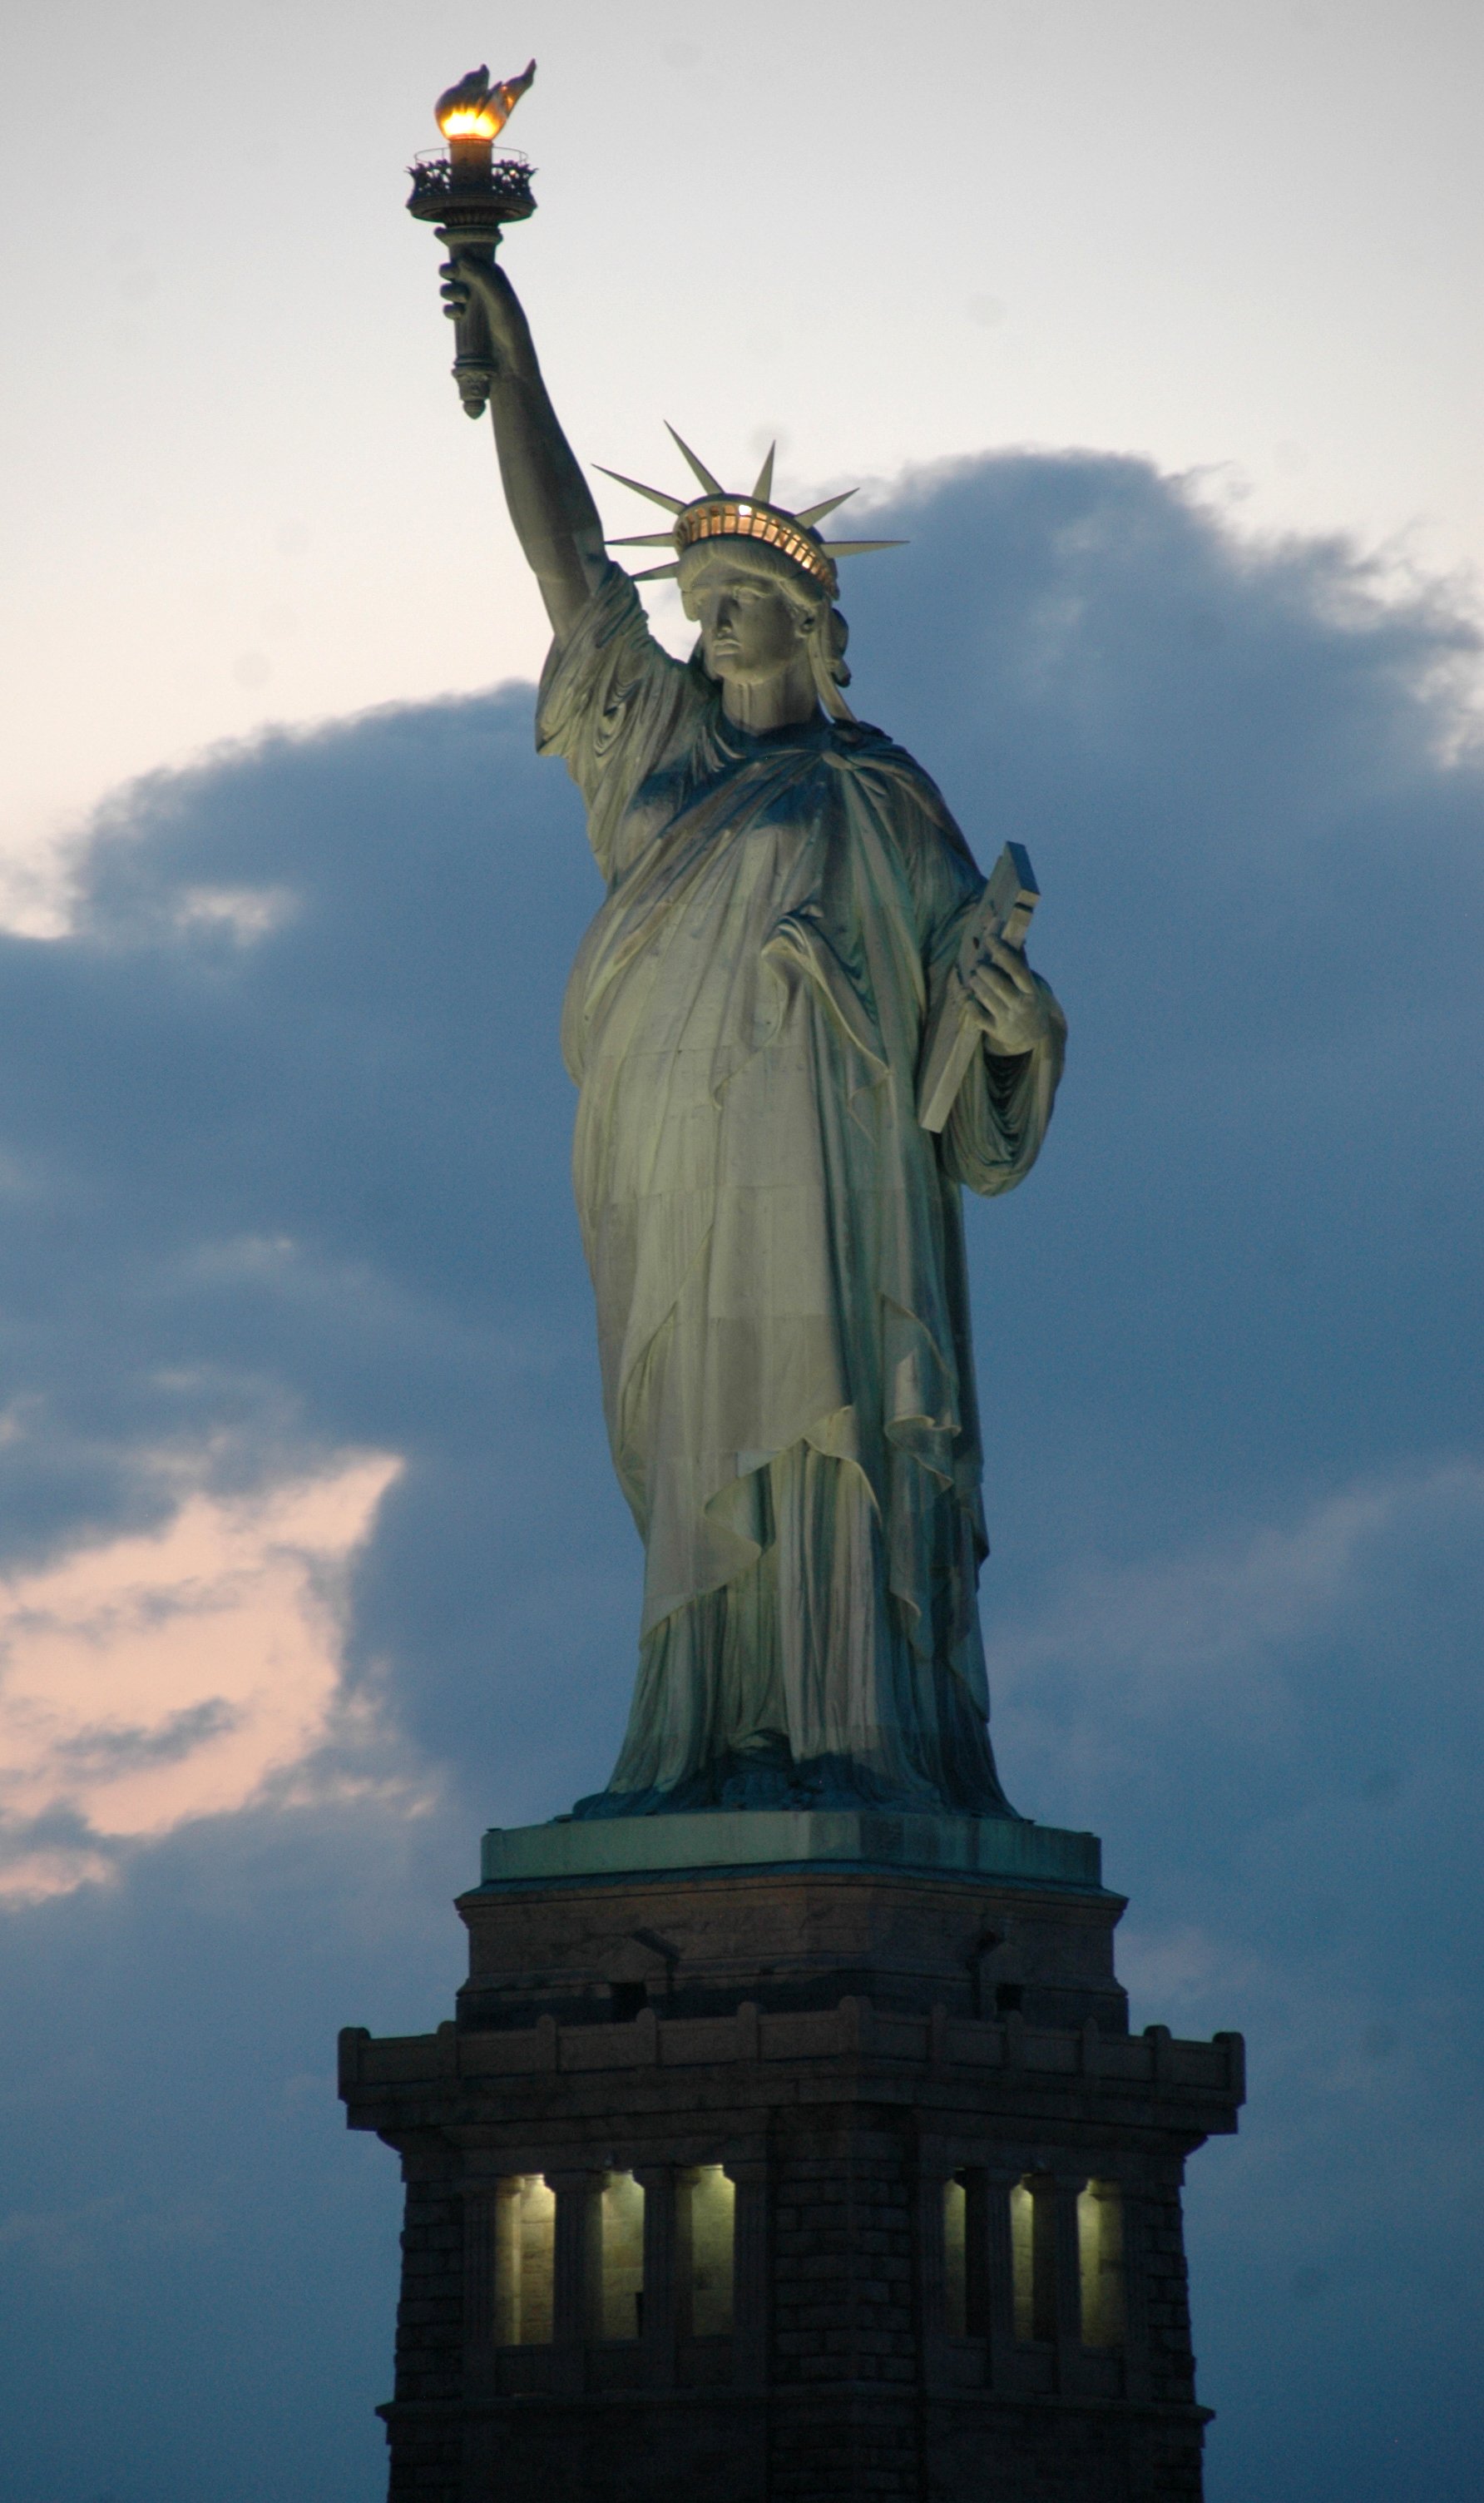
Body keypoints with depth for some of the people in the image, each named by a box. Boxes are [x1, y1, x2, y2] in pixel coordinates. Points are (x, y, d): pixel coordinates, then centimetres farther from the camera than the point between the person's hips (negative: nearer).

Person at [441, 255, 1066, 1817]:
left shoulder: (880, 796, 12)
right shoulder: (662, 734, 22)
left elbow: (964, 956, 8)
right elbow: (566, 553, 20)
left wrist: (1011, 1007, -15)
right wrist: (513, 365, 17)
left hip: (823, 1149, -4)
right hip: (671, 1153, 4)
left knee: (822, 1434, -14)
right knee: (702, 1459, -2)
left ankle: (861, 1749, -19)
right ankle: (719, 1759, -4)